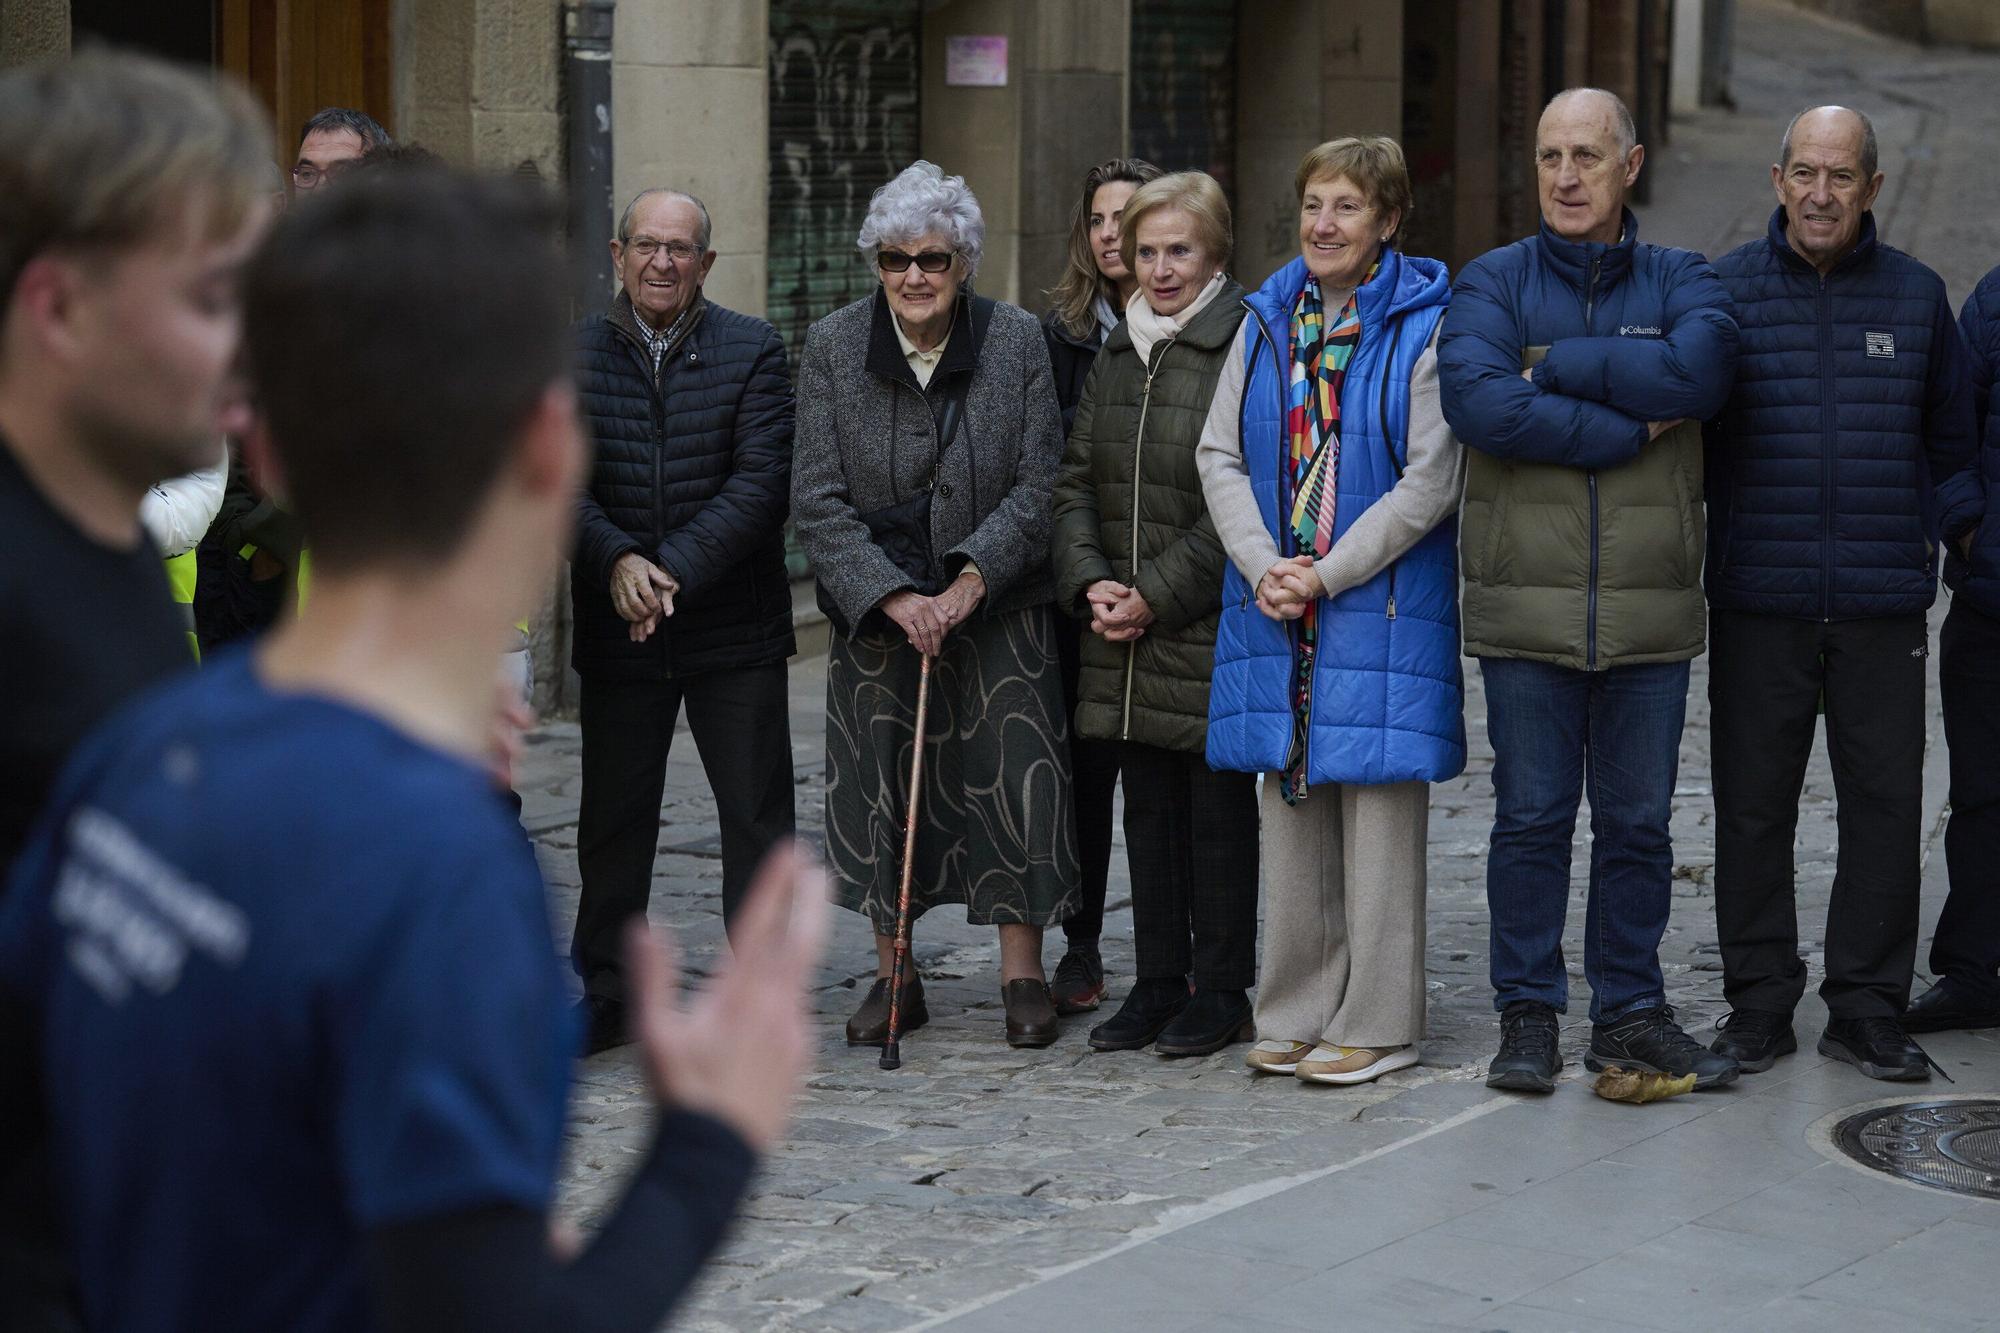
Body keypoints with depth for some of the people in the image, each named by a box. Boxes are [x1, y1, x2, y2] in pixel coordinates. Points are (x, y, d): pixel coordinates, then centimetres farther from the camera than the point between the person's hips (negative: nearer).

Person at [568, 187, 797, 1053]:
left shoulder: (753, 351, -2)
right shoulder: (574, 356, 3)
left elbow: (760, 481, -11)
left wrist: (677, 572, -20)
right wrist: (616, 561, -21)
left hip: (735, 628, -2)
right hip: (616, 627, 2)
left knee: (758, 819, 3)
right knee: (613, 818, 10)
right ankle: (604, 996, 20)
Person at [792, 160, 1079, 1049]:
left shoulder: (1017, 341, -4)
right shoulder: (832, 348, -4)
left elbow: (1039, 485, -5)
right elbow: (817, 500, -7)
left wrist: (970, 581, -17)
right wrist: (895, 597, -16)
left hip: (998, 608, -1)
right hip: (876, 611, 1)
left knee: (1012, 777, -4)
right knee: (880, 783, 4)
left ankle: (1023, 975, 8)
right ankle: (895, 975, 16)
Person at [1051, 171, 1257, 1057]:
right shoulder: (1116, 355, 13)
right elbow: (1075, 481, 13)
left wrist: (1157, 596, -15)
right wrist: (1091, 584, -3)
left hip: (1214, 627, -6)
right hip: (1124, 638, 6)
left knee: (1219, 810, 2)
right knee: (1148, 808, 11)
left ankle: (1222, 989, 12)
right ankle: (1158, 983, 20)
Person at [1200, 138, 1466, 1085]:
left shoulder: (1425, 330, -6)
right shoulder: (1267, 322, 10)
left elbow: (1430, 482, -11)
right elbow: (1220, 454, 7)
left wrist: (1326, 576, -14)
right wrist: (1265, 568, -8)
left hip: (1380, 606, -5)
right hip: (1273, 604, 5)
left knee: (1378, 808, -2)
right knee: (1288, 805, 9)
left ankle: (1376, 1024, 6)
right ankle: (1294, 1016, 18)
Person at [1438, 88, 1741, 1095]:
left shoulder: (1680, 283, 8)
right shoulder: (1493, 283, 4)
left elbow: (1699, 371, -15)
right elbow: (1476, 399, -15)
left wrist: (1555, 365, -13)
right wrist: (1627, 427, -14)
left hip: (1651, 612, 1)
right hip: (1526, 609, -1)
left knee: (1639, 821, 8)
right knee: (1532, 817, 3)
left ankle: (1631, 1012, 19)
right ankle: (1528, 1017, 13)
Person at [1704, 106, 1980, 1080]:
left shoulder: (1916, 295, 9)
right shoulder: (1725, 290, 3)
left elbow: (1950, 431, 19)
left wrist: (1964, 530, 12)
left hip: (1884, 606, 1)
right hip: (1757, 604, -1)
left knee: (1885, 806, 2)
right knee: (1753, 807, 3)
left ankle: (1867, 1011, 12)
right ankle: (1758, 1007, 13)